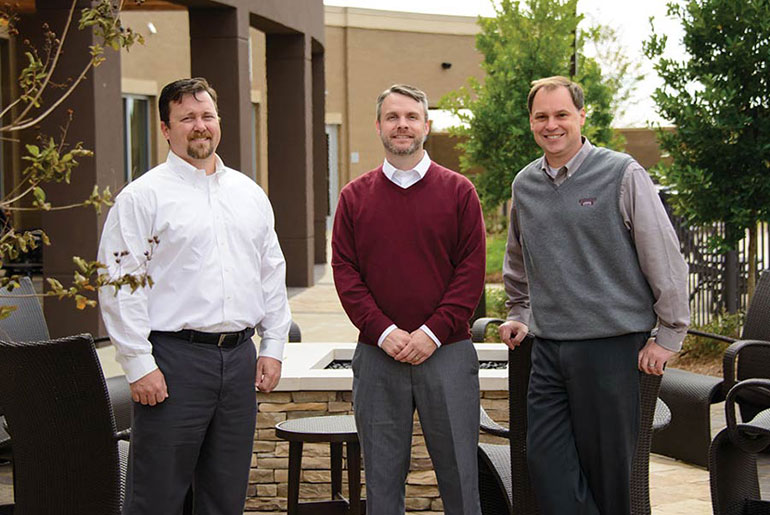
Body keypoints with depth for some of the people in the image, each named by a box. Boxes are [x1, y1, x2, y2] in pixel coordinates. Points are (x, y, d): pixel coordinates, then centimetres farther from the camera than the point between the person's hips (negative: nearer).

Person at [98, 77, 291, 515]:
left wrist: (273, 346, 10)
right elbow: (119, 285, -9)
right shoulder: (143, 196, -4)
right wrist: (139, 364, -13)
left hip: (240, 358, 6)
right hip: (174, 359, -5)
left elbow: (272, 273, 18)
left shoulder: (250, 194, 14)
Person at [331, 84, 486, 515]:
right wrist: (383, 332, -9)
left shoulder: (459, 192, 4)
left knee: (459, 473, 4)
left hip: (447, 353, -1)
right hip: (377, 355, 1)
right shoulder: (355, 197, 8)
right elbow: (345, 272, 3)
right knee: (382, 477, 7)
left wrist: (433, 333, -11)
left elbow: (471, 270, -1)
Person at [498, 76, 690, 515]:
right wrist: (518, 314, 21)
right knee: (547, 463, 0)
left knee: (606, 470, 2)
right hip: (548, 349, 5)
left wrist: (669, 336, -6)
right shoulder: (525, 185, 11)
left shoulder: (623, 175, -6)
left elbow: (666, 260, -5)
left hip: (611, 345, -5)